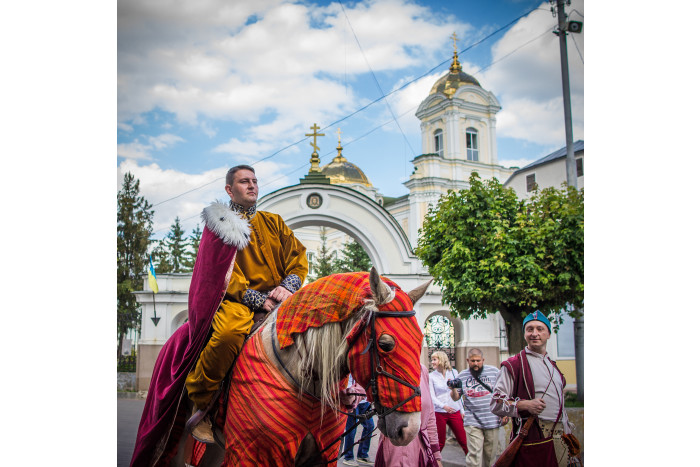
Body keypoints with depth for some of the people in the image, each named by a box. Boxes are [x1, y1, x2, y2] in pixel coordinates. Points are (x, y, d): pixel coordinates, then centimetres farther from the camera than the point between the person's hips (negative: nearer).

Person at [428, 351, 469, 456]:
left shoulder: (453, 372, 6)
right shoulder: (431, 376, -1)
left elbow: (459, 393, 11)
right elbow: (432, 396, -7)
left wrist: (462, 410, 9)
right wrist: (443, 406, -23)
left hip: (455, 412, 2)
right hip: (439, 413, -2)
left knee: (464, 441, 2)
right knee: (440, 443, 5)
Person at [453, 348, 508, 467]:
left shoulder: (494, 371, 3)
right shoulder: (462, 376, 5)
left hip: (492, 420, 1)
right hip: (472, 422, -1)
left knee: (491, 454, 9)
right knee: (474, 454, -8)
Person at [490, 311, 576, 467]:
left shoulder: (553, 366, 18)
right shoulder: (513, 365, -5)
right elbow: (496, 403, -11)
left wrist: (567, 433, 22)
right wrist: (525, 404, -23)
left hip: (559, 441, 7)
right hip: (531, 440, -6)